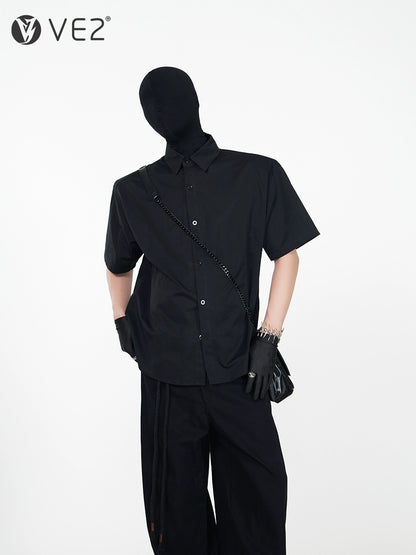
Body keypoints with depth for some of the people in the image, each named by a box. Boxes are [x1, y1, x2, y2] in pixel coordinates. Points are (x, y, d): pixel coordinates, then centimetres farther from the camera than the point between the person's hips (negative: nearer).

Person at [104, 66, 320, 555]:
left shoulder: (259, 175, 1)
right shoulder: (133, 191, 7)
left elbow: (287, 255, 4)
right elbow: (118, 265, 22)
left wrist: (267, 338, -3)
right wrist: (122, 320, 10)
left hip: (238, 370, -1)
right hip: (166, 374, 2)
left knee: (255, 498, 7)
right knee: (177, 504, 12)